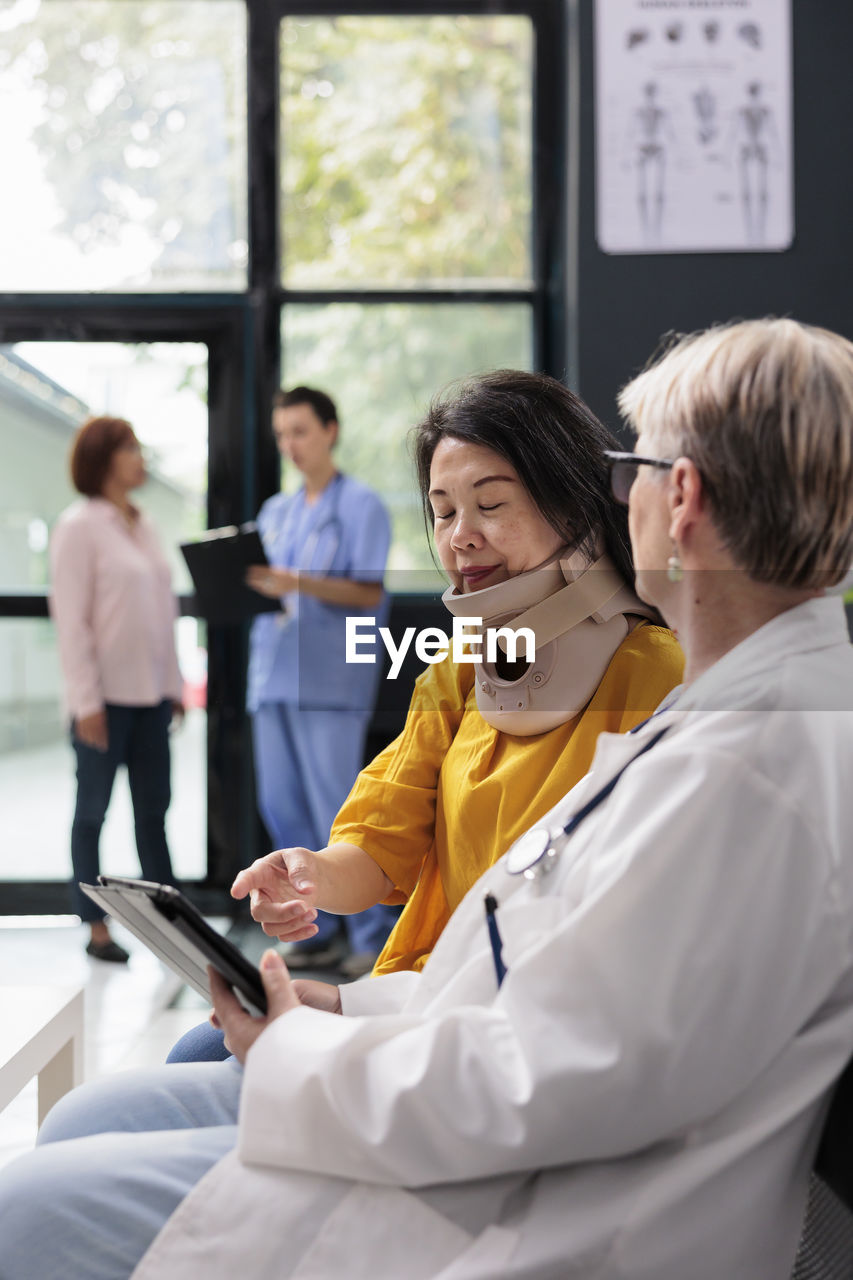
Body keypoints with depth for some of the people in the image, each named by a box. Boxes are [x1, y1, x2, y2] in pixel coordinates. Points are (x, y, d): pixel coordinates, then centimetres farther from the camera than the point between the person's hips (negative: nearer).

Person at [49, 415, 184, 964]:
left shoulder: (144, 525, 12)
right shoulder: (79, 526, -8)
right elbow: (71, 618, -12)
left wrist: (174, 684, 12)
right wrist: (86, 700, -16)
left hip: (150, 693, 6)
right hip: (105, 696, -6)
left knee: (154, 809, 10)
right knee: (93, 810, 4)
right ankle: (97, 928, 12)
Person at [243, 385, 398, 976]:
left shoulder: (361, 505, -1)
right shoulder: (275, 511, 19)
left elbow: (368, 594, -9)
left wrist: (299, 584, -22)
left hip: (331, 676, -7)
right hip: (274, 671, 7)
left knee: (335, 811, -8)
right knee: (282, 807, 5)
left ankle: (375, 933, 1)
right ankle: (323, 929, 15)